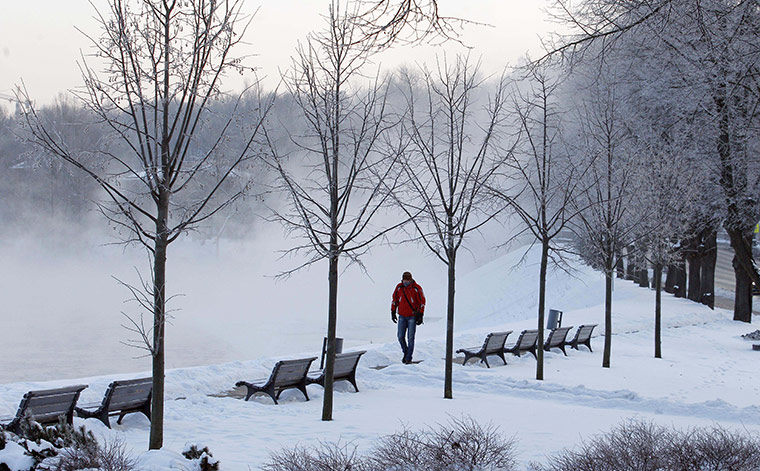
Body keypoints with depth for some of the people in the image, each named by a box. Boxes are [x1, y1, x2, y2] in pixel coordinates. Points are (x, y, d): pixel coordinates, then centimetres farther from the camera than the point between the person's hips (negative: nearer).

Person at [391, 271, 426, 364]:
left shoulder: (417, 288, -11)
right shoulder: (399, 287, -1)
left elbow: (422, 302, -6)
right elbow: (395, 300, 10)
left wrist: (420, 315, -9)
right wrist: (393, 312, 9)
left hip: (412, 317, -3)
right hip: (402, 316, 3)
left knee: (410, 338, -5)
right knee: (401, 337, 1)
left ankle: (408, 358, 4)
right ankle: (405, 352, 25)